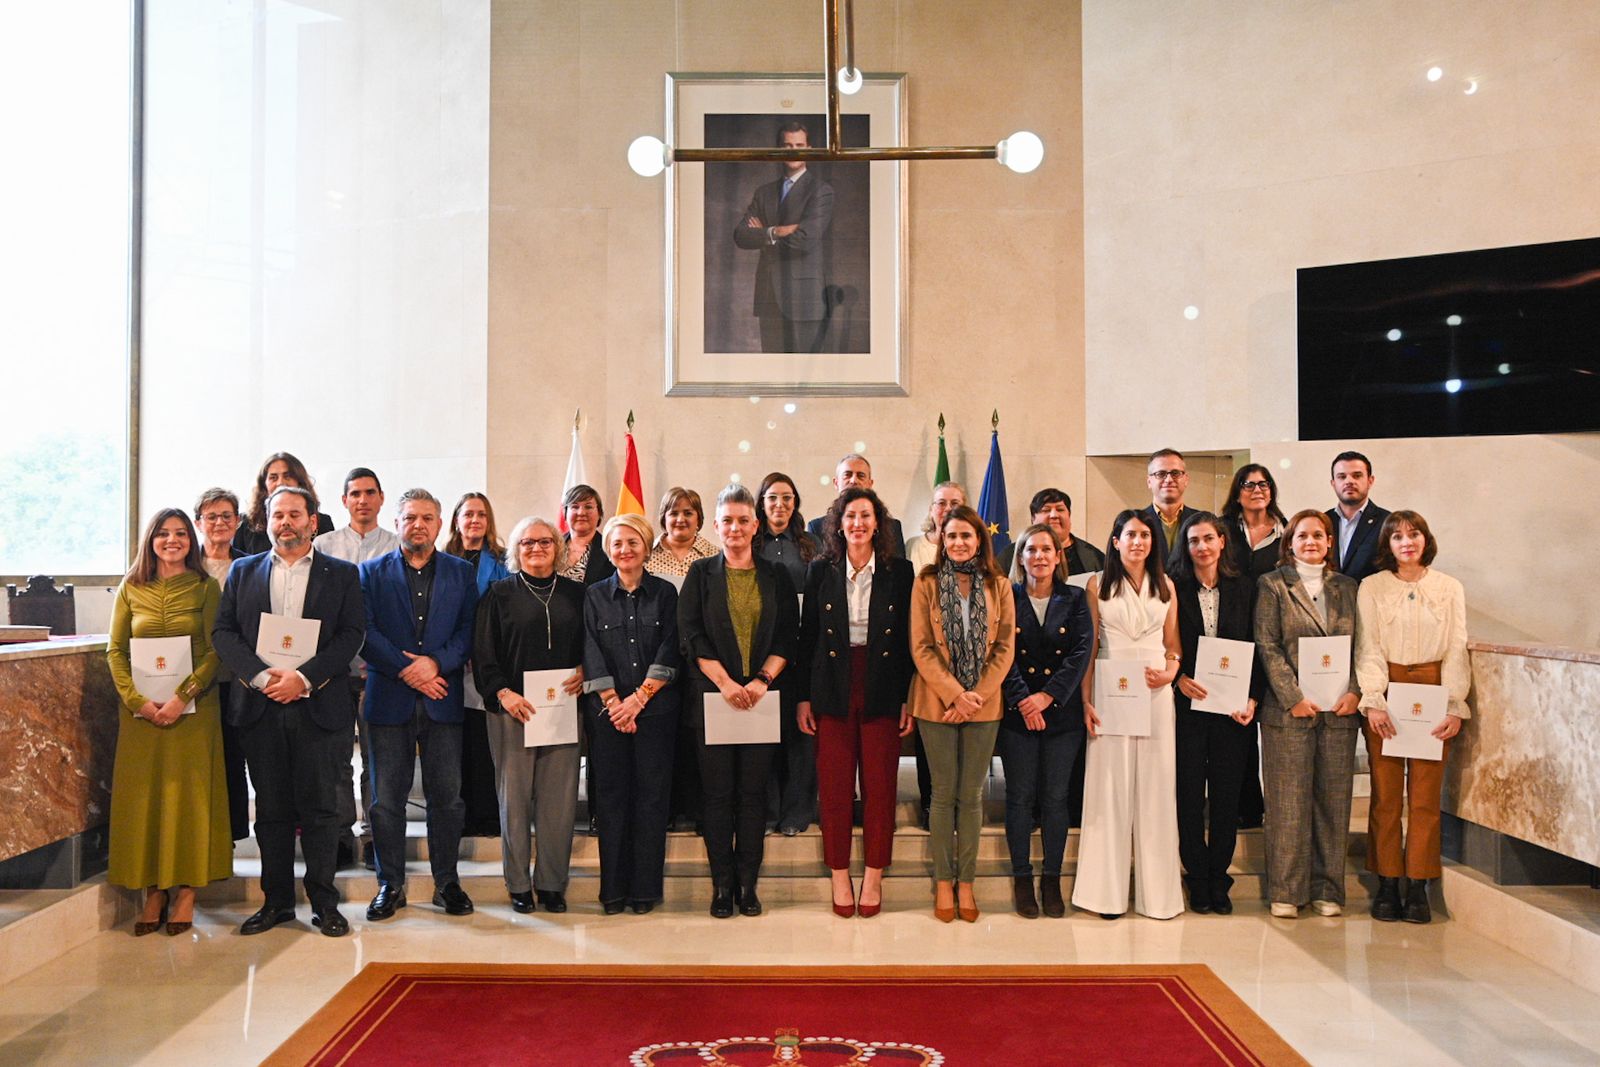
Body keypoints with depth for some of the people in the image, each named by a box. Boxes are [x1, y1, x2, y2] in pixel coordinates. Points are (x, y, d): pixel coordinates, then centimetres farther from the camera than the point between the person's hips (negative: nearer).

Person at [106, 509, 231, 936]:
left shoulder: (206, 588, 1)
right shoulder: (131, 589, 7)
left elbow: (216, 652, -5)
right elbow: (115, 650, 4)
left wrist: (183, 697, -16)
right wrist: (137, 700, -9)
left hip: (193, 708, -2)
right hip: (141, 709, 2)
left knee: (189, 794, 0)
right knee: (142, 796, 3)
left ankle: (185, 892, 8)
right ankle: (153, 892, 12)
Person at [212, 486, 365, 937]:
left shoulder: (342, 575, 5)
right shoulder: (243, 571, 12)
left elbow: (351, 635, -3)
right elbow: (223, 632, 4)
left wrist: (304, 678, -14)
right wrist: (261, 676, -11)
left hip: (319, 707, -2)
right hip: (261, 707, 2)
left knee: (320, 808, 2)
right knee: (271, 810, 8)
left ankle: (324, 903, 11)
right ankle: (276, 901, 19)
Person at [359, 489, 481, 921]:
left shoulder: (462, 573, 9)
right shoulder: (372, 573, 6)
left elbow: (468, 631, 1)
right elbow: (365, 633, -3)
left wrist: (435, 662, -14)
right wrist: (406, 670, -11)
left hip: (443, 699, 1)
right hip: (389, 699, 0)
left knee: (447, 796, 4)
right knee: (386, 798, 4)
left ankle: (447, 882, 16)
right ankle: (390, 885, 15)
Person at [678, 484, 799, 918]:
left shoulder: (776, 577, 8)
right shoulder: (701, 573, 5)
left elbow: (787, 636, 4)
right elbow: (691, 636, -2)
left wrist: (762, 680, -11)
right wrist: (726, 683, -11)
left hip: (762, 696, 1)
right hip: (712, 695, -1)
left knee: (753, 791, 3)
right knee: (718, 792, 2)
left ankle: (748, 883, 11)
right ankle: (721, 883, 10)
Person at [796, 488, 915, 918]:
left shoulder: (899, 572, 3)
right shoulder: (821, 571, 5)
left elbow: (909, 640, 3)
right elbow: (806, 637, 6)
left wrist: (908, 699, -1)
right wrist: (802, 697, 2)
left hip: (882, 691, 0)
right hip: (832, 691, 1)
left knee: (880, 786, 2)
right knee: (834, 787, 3)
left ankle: (873, 878, 15)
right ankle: (840, 878, 15)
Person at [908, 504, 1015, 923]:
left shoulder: (998, 586, 6)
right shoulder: (926, 583, 1)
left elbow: (1005, 647, 2)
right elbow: (921, 648, -4)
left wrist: (978, 694, -10)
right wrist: (955, 694, -13)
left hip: (984, 704, 2)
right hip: (937, 702, -1)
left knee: (972, 794, 6)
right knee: (944, 793, 4)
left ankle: (965, 882, 15)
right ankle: (943, 881, 14)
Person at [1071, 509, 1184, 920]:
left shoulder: (1165, 585, 10)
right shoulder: (1098, 584, 3)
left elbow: (1172, 643, 14)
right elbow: (1089, 647, 1)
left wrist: (1170, 672, -6)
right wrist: (1086, 700, -6)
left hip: (1155, 694, 2)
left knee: (1155, 787, 4)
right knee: (1110, 786, 0)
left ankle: (1155, 888, 13)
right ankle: (1109, 890, 7)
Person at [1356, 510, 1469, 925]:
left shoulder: (1449, 588, 9)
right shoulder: (1372, 586, 7)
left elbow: (1456, 650, 6)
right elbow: (1367, 648, 1)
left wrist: (1455, 705, -4)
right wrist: (1374, 701, -10)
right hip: (1385, 693, -1)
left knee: (1425, 795, -1)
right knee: (1385, 793, -1)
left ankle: (1418, 886, 6)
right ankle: (1387, 884, 5)